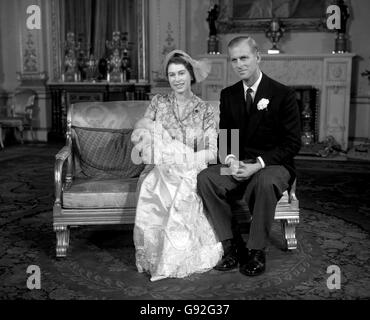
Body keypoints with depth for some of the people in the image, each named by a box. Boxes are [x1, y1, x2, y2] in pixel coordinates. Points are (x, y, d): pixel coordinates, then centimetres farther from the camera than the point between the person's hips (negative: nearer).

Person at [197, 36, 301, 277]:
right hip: (238, 165, 4)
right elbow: (224, 136, 12)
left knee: (265, 181, -39)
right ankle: (232, 246, -17)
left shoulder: (283, 94, -5)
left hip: (273, 165, -4)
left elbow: (293, 143, -8)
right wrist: (231, 159, -12)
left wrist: (259, 164, -21)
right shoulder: (228, 95, 9)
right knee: (205, 178, -24)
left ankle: (257, 252, -20)